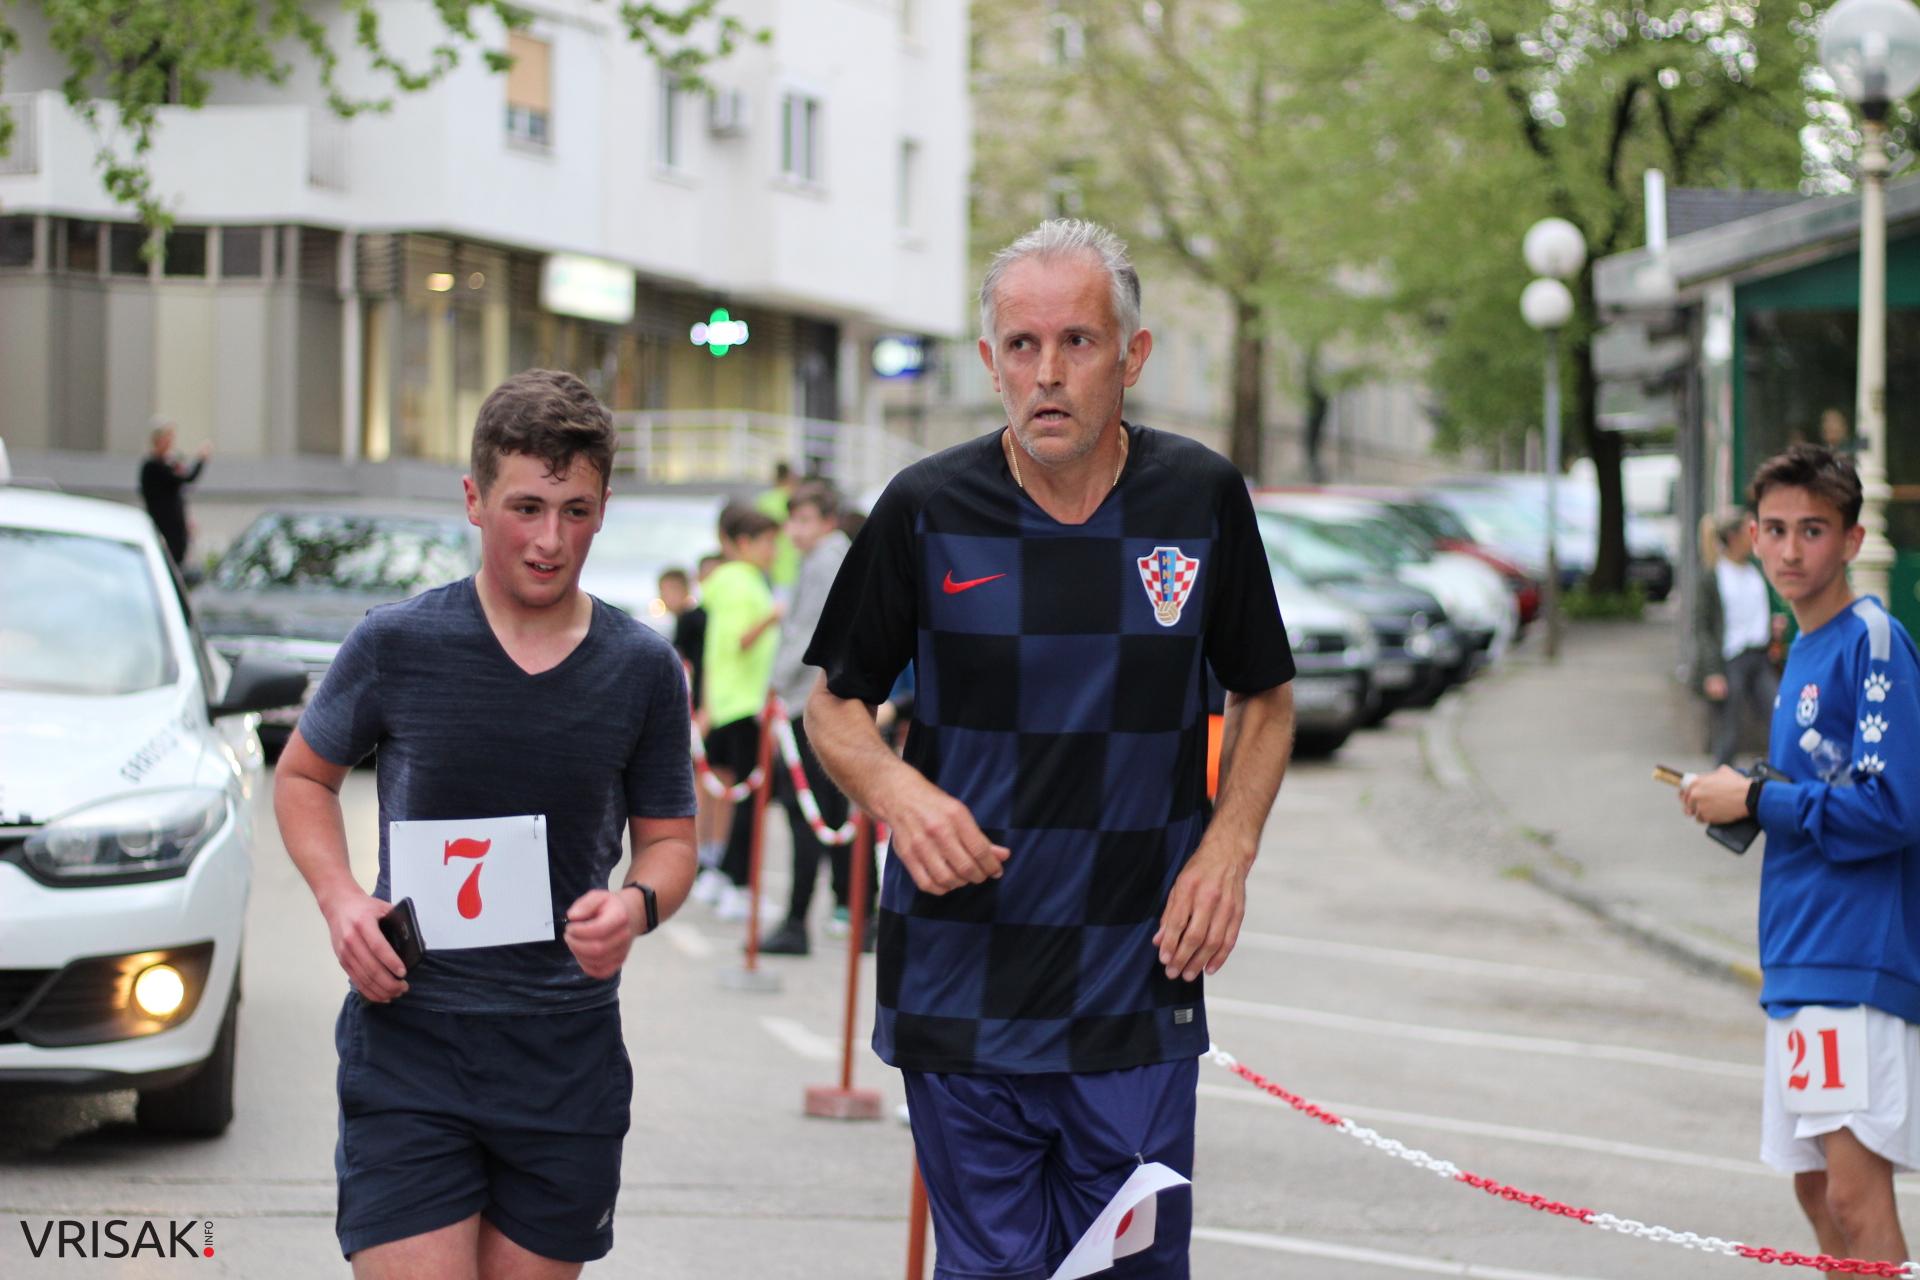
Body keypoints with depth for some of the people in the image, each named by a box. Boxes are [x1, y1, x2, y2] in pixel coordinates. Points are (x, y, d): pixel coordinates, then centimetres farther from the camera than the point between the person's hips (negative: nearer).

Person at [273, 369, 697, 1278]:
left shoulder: (641, 669, 1)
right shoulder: (396, 646, -3)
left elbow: (668, 837, 12)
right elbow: (303, 777, 12)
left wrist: (637, 904, -12)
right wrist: (340, 900, -6)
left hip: (567, 1058, 2)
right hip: (408, 1040, -2)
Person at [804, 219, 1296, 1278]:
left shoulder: (1203, 498, 1)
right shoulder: (927, 511, -3)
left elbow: (1265, 698, 14)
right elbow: (835, 705, 8)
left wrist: (1230, 846, -3)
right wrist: (895, 790, -13)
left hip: (1140, 997, 1)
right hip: (960, 996, 0)